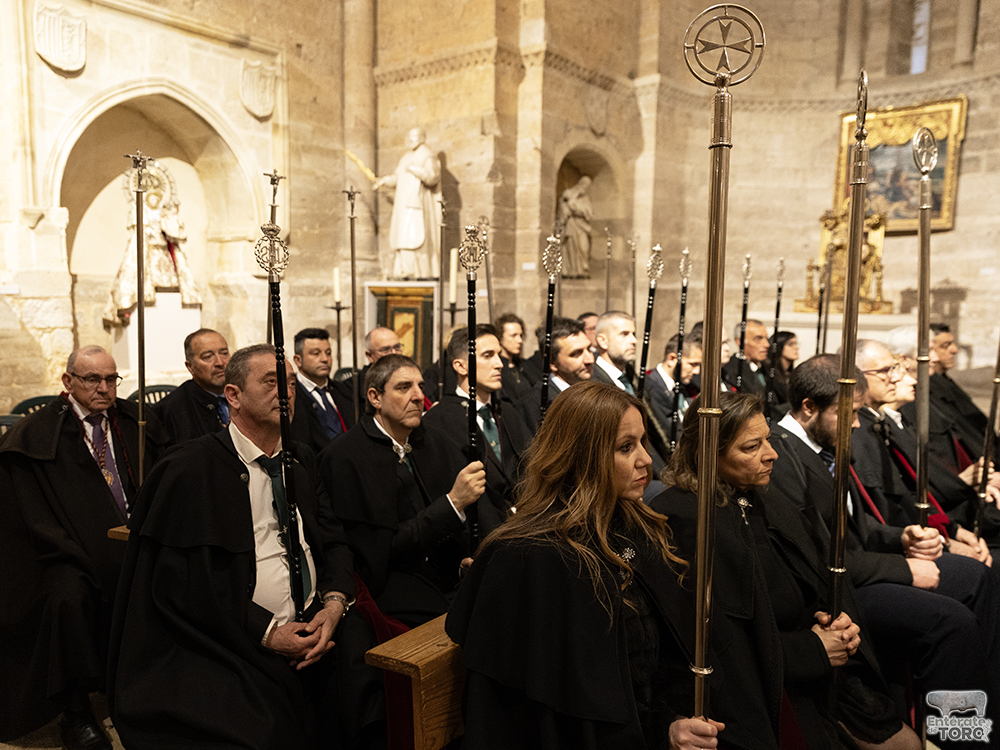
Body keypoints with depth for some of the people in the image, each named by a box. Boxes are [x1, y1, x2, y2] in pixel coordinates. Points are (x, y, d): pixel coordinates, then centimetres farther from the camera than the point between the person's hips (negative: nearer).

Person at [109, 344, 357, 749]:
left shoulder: (297, 467, 14)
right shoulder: (191, 471, -8)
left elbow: (332, 540, 13)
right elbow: (179, 582, -13)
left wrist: (334, 604, -6)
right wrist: (266, 633, -15)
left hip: (312, 634, 7)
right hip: (233, 649, -7)